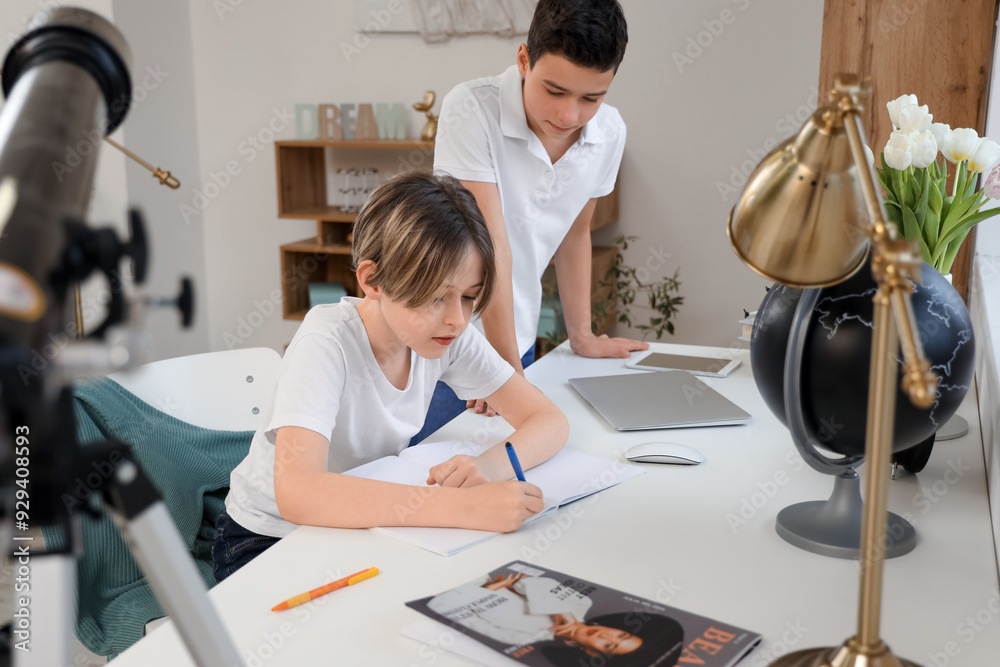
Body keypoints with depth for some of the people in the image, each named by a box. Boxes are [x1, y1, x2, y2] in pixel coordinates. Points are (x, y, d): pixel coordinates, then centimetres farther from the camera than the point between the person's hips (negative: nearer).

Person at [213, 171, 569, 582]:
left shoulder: (450, 335, -12)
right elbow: (297, 492, -43)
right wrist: (463, 506, -49)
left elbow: (550, 421, -10)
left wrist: (490, 465, -33)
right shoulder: (326, 344, -29)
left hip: (363, 527, 5)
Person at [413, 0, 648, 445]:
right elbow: (491, 249, -24)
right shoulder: (472, 109, -21)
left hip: (518, 339, 5)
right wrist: (509, 371, -23)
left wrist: (581, 336, 15)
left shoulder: (609, 132, -4)